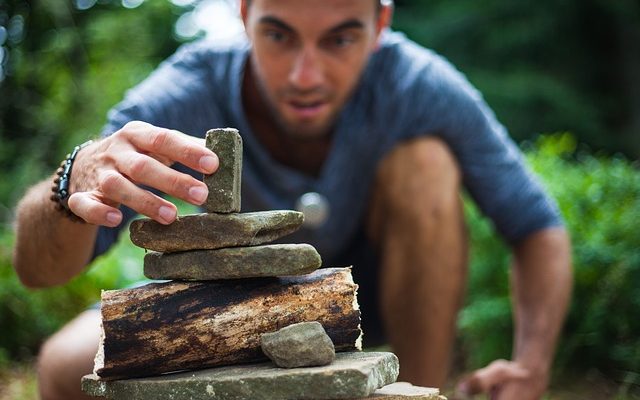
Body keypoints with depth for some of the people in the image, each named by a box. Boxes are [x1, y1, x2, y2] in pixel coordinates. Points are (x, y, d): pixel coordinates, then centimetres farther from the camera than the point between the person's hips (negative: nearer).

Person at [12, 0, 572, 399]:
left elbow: (539, 228, -17)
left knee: (425, 161, -28)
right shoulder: (189, 95, -30)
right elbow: (37, 269, -36)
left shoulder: (417, 86, -28)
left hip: (369, 285, 1)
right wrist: (75, 186, -60)